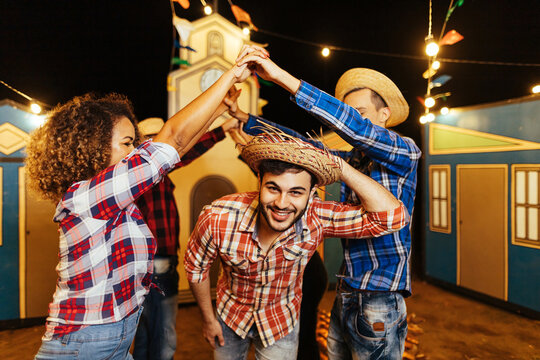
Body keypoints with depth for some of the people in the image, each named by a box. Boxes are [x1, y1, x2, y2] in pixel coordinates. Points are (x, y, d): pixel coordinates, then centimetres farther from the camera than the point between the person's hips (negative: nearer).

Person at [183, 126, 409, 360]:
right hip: (230, 314, 2)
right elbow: (195, 266, -13)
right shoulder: (217, 219, -32)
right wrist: (208, 319, -1)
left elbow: (392, 215, -39)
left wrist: (338, 165, -42)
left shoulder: (316, 218, -33)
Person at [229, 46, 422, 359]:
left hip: (379, 300, -6)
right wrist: (243, 116, 4)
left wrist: (283, 77, -28)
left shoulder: (406, 152, -8)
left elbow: (355, 127, -24)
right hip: (345, 295, 6)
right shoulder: (351, 160, 9)